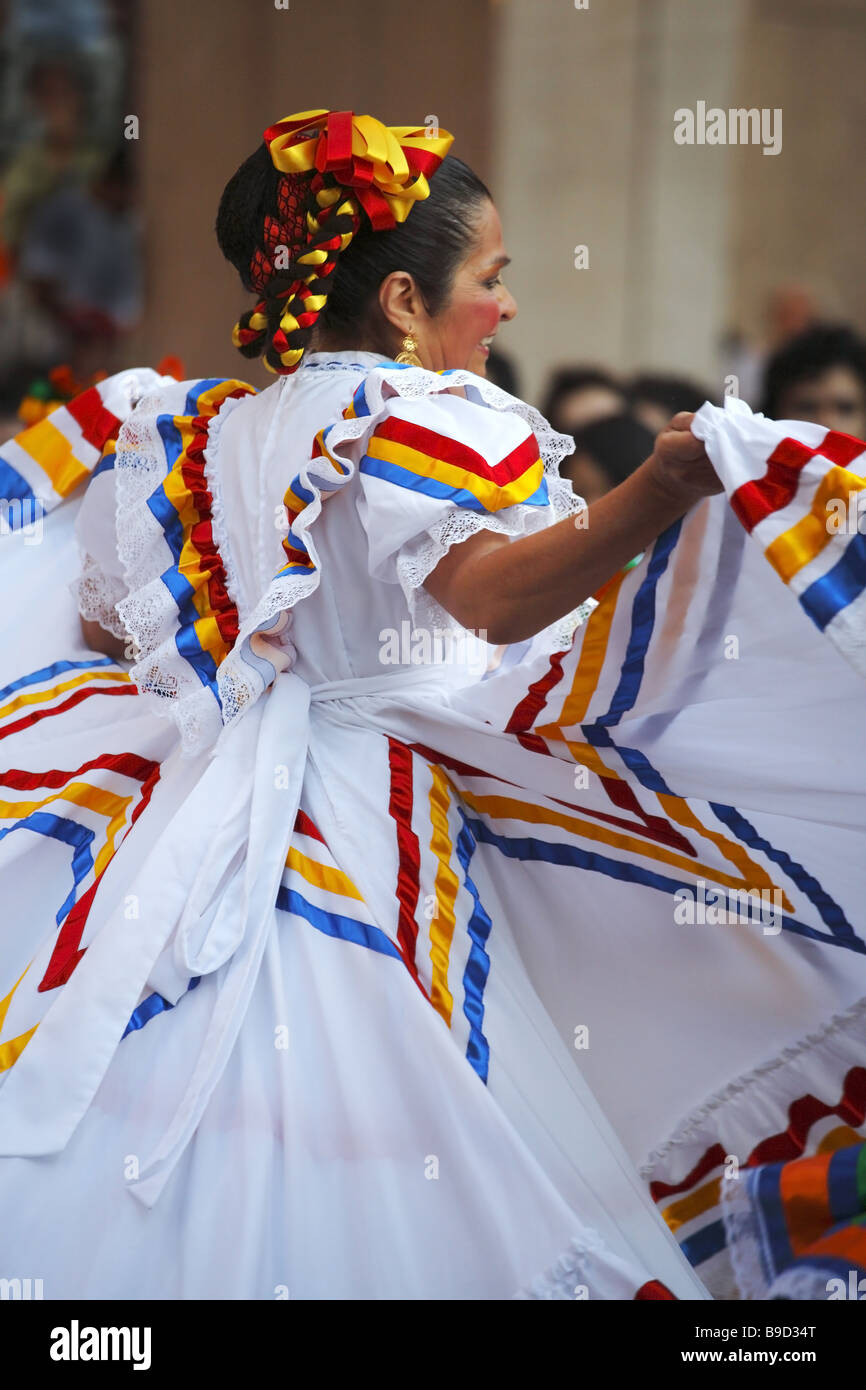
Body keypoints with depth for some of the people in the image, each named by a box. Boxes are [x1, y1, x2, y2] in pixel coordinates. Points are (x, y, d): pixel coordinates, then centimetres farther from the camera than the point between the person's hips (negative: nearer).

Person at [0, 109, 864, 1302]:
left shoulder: (191, 428, 13)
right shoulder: (424, 419, -8)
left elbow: (105, 627, 20)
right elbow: (493, 592, -26)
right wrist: (658, 496, -37)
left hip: (187, 834, 7)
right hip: (371, 862, -7)